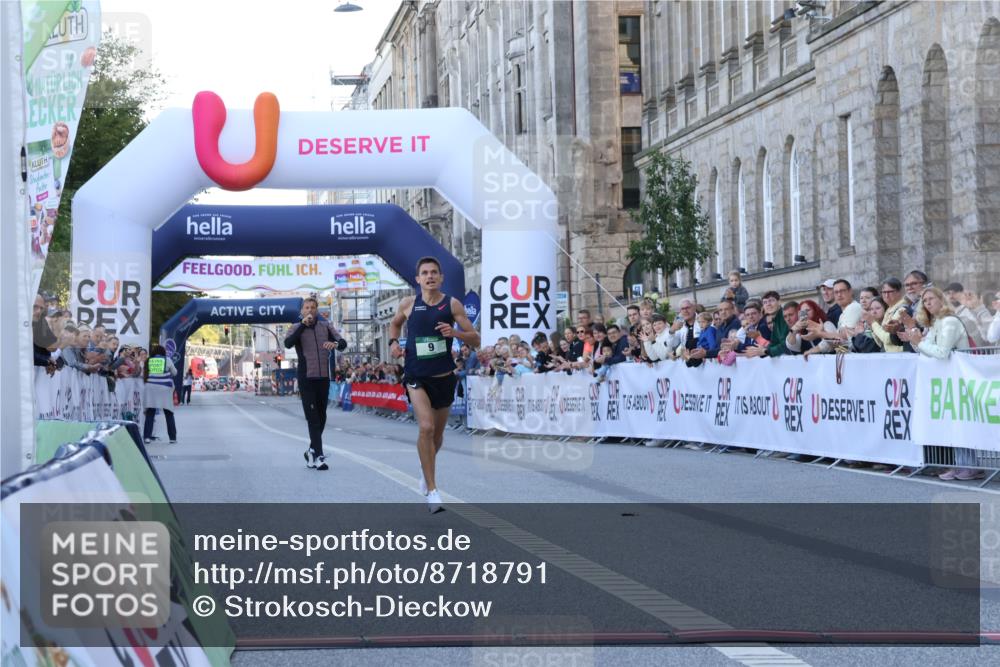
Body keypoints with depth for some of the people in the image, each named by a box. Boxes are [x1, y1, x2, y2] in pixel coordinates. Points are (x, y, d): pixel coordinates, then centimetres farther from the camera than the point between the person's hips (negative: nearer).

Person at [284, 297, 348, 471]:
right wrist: (303, 324, -22)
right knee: (312, 417, -9)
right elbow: (288, 343, -17)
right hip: (306, 378, -4)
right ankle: (318, 456, -14)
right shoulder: (297, 329, 4)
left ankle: (312, 451, 28)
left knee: (321, 417, 11)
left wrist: (335, 344, -24)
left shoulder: (326, 326, 10)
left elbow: (343, 343, -1)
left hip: (324, 377, 4)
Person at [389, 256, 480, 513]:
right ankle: (431, 490, -16)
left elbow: (475, 340, -4)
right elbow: (395, 323, 21)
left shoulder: (452, 304, -3)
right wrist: (394, 342, 2)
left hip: (444, 376, 2)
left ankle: (427, 468, 50)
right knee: (426, 427, -22)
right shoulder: (409, 304, -1)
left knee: (437, 433, 17)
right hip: (416, 376, -2)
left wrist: (455, 333, -22)